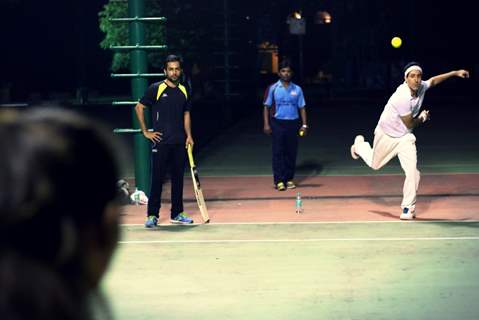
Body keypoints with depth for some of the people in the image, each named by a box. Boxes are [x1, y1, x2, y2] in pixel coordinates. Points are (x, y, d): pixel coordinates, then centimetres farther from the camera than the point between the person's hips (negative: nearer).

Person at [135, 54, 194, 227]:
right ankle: (152, 215, 2)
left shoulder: (183, 90, 11)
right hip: (161, 142, -5)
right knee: (157, 179, -3)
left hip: (179, 142, 5)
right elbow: (139, 107, -1)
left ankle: (177, 214, 18)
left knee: (178, 178, 9)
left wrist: (189, 136, 6)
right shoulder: (156, 89, -4)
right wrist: (146, 132, -3)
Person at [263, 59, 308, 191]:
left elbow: (302, 108, 9)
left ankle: (289, 179, 14)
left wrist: (304, 124, 1)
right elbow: (266, 107, 3)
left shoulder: (297, 89, 7)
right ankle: (279, 181, -2)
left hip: (293, 124, 2)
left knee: (291, 153, 5)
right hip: (277, 123, -2)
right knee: (278, 153, -3)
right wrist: (266, 124, -6)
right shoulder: (272, 88, 1)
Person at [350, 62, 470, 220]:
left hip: (405, 136, 5)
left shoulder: (421, 87, -14)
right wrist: (422, 118, -4)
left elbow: (433, 81, 12)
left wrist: (454, 73, 7)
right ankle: (360, 145, 54)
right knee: (375, 164, 21)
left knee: (412, 170, -13)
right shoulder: (403, 97, -35)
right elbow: (410, 124, -23)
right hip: (386, 134, -4)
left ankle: (408, 207, 4)